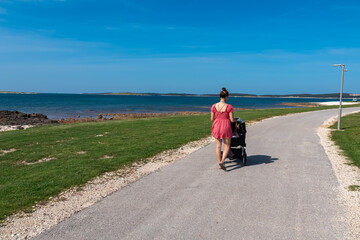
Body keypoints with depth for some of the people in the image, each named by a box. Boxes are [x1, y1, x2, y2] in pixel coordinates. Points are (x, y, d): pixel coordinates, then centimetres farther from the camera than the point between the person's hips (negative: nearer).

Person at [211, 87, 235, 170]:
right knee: (227, 146, 11)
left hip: (217, 126, 3)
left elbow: (212, 119, 1)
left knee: (218, 146, 13)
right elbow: (232, 120, -10)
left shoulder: (214, 106, -4)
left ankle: (220, 164, 21)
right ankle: (222, 161, -8)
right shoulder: (229, 107, -13)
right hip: (226, 126, -3)